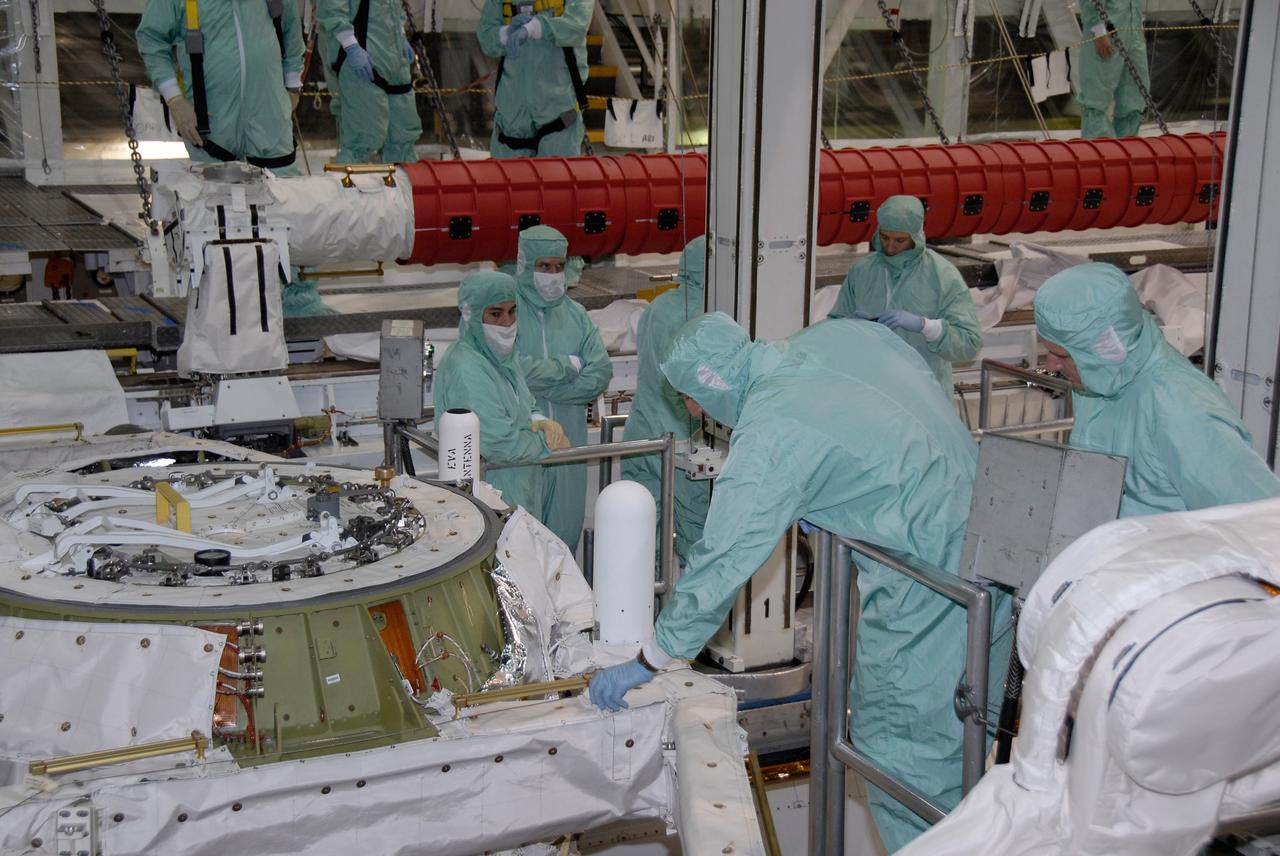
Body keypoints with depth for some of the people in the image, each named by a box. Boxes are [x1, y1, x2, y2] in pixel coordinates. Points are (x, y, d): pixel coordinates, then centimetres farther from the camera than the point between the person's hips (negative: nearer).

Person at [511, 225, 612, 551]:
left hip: (568, 442, 4)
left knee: (566, 527, 9)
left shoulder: (576, 314, 10)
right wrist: (568, 366, -5)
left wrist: (541, 387, -11)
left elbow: (600, 374, -1)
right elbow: (514, 371, -19)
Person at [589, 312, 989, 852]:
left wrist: (649, 660, -3)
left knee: (897, 746, 5)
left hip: (928, 580, -9)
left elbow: (721, 565, -14)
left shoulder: (768, 436, -18)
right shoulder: (841, 333, 2)